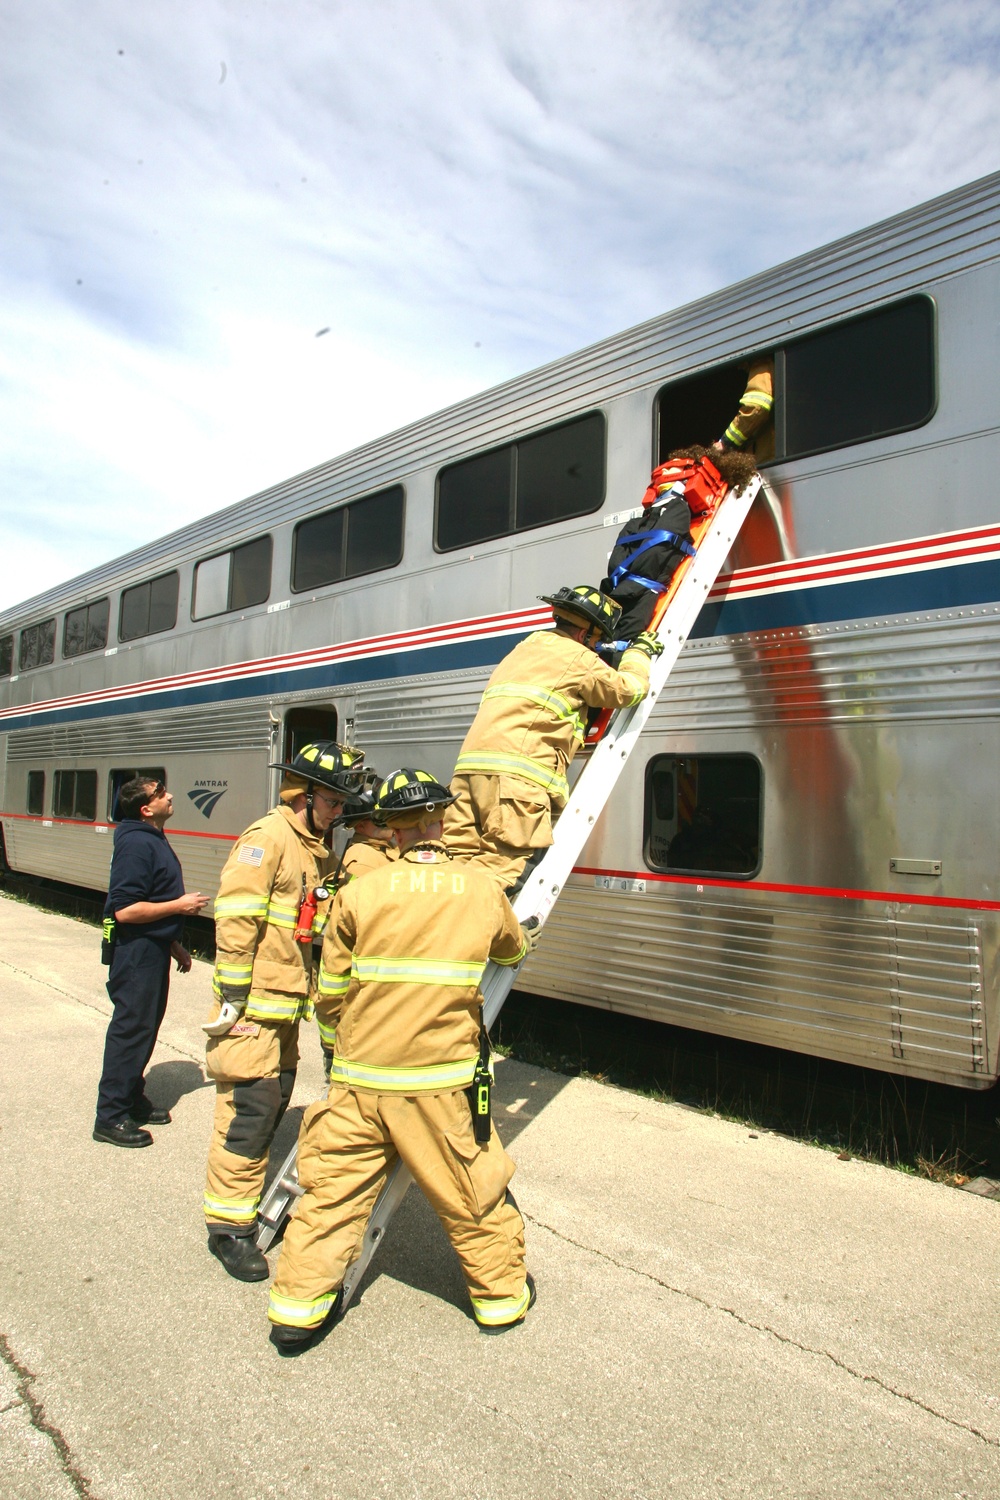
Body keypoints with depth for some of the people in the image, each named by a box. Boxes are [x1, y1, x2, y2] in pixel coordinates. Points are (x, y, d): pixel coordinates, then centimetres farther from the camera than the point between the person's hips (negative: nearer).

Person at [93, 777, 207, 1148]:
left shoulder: (153, 839, 11)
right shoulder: (136, 844, -21)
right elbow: (125, 910, -26)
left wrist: (175, 946, 21)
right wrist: (180, 905, -19)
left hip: (153, 949, 10)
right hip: (136, 952, -10)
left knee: (146, 1026, 18)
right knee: (130, 1029, -3)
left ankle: (132, 1099, 31)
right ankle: (111, 1117, 7)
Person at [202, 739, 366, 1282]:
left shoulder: (314, 847, 14)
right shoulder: (268, 837, -14)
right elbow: (235, 921, -20)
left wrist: (307, 995, 18)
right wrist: (234, 1000, -20)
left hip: (288, 1004, 9)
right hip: (254, 1006, -9)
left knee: (275, 1102, 15)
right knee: (251, 1109, -5)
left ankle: (248, 1201, 31)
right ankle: (228, 1224, 8)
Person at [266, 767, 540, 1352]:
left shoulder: (360, 893, -6)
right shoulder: (483, 890, -3)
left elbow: (330, 998, 2)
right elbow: (516, 950, 20)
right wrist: (525, 936, 42)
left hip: (360, 1078, 0)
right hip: (442, 1080, 0)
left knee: (333, 1191, 15)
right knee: (474, 1195, 17)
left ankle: (298, 1306, 23)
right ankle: (503, 1295, 34)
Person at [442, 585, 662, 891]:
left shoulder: (525, 647, 31)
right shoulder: (579, 659, 7)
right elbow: (630, 689, 12)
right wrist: (640, 651, 31)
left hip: (470, 763, 8)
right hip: (516, 773, -8)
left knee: (459, 856, 1)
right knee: (501, 863, -15)